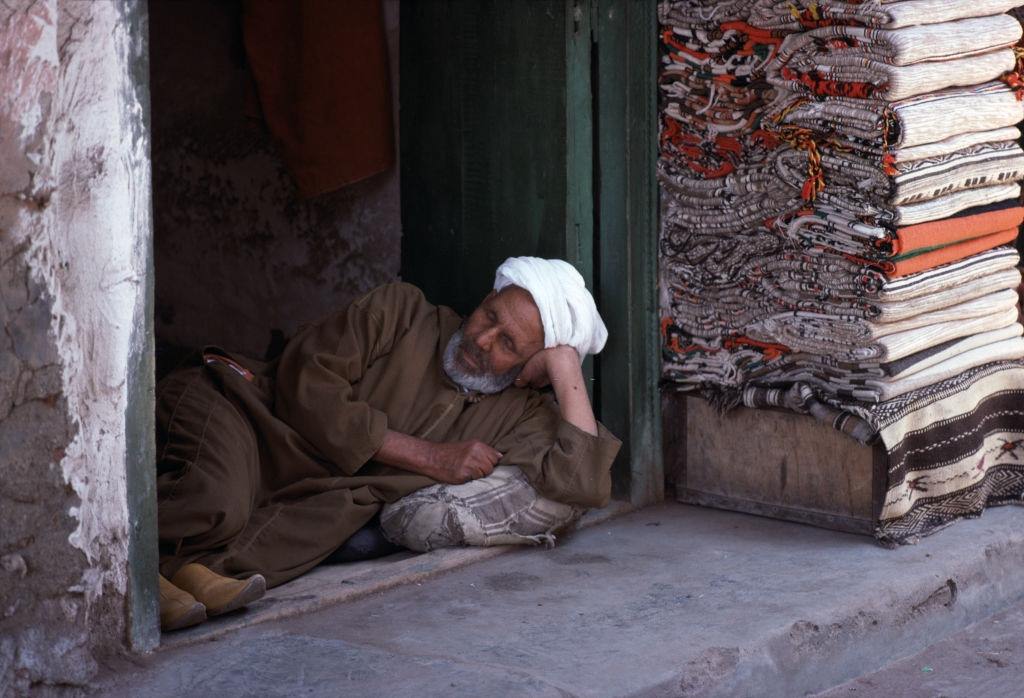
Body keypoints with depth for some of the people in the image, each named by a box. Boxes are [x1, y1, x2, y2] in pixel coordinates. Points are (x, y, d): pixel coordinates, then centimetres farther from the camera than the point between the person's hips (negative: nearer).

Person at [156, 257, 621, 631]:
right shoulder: (403, 310, -1)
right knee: (217, 506, -38)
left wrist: (565, 365, -9)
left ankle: (198, 569, -40)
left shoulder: (521, 416, 5)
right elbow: (307, 380, -11)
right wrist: (430, 457, -12)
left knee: (356, 503, -33)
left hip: (303, 502, 4)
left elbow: (584, 486, -14)